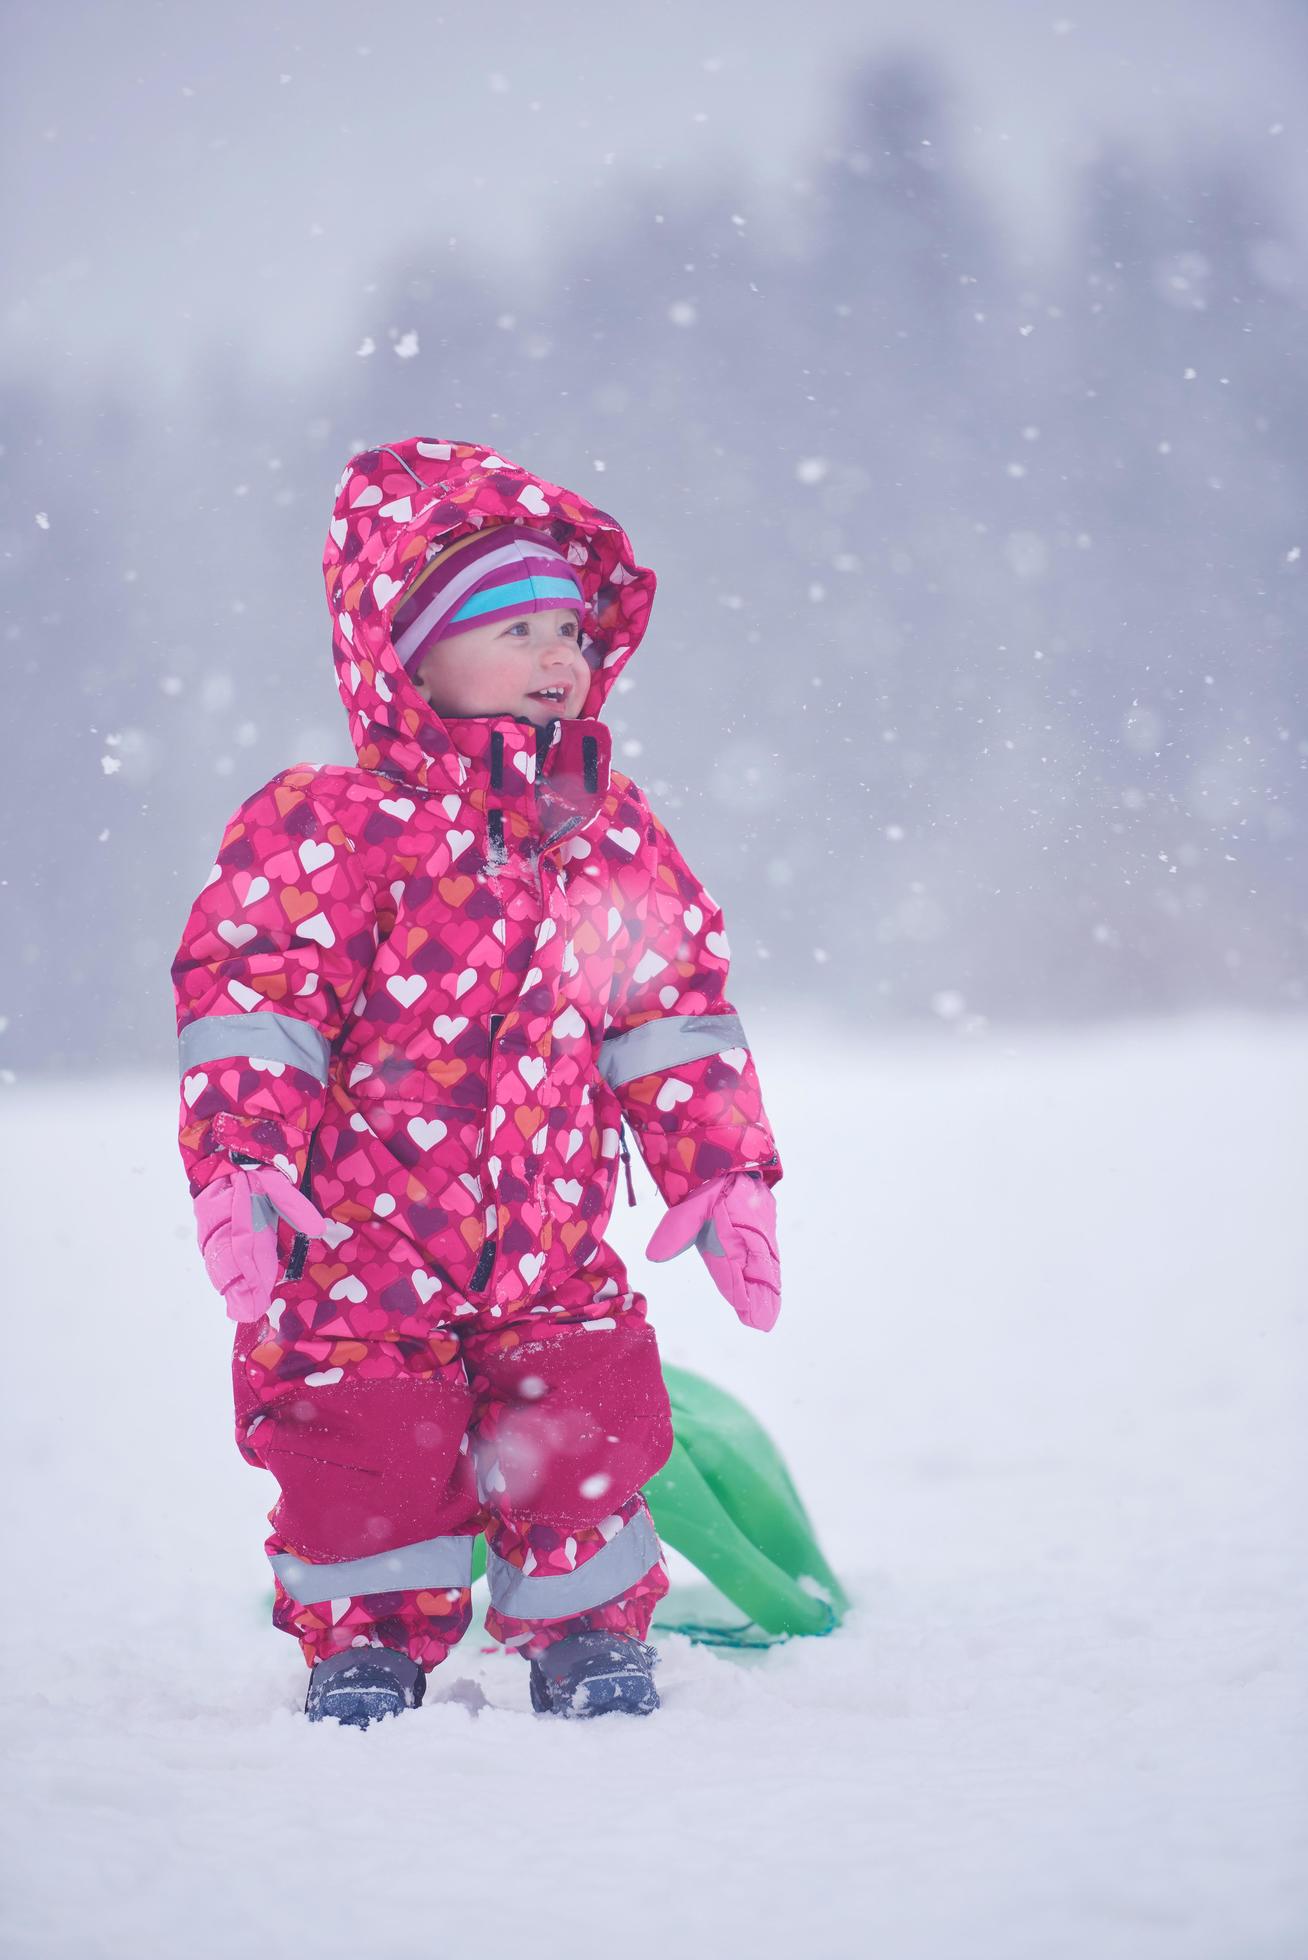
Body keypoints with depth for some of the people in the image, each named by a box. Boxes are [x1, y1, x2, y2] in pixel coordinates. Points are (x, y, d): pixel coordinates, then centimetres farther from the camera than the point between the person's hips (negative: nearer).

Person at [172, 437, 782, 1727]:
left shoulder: (614, 837, 6)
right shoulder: (325, 828, -10)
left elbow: (674, 1011, 11)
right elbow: (253, 999, -15)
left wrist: (720, 1168, 6)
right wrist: (241, 1163, -26)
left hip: (554, 1252, 4)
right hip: (359, 1251, -4)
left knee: (588, 1441, 2)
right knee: (371, 1462, 0)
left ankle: (586, 1632, 24)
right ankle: (368, 1640, 23)